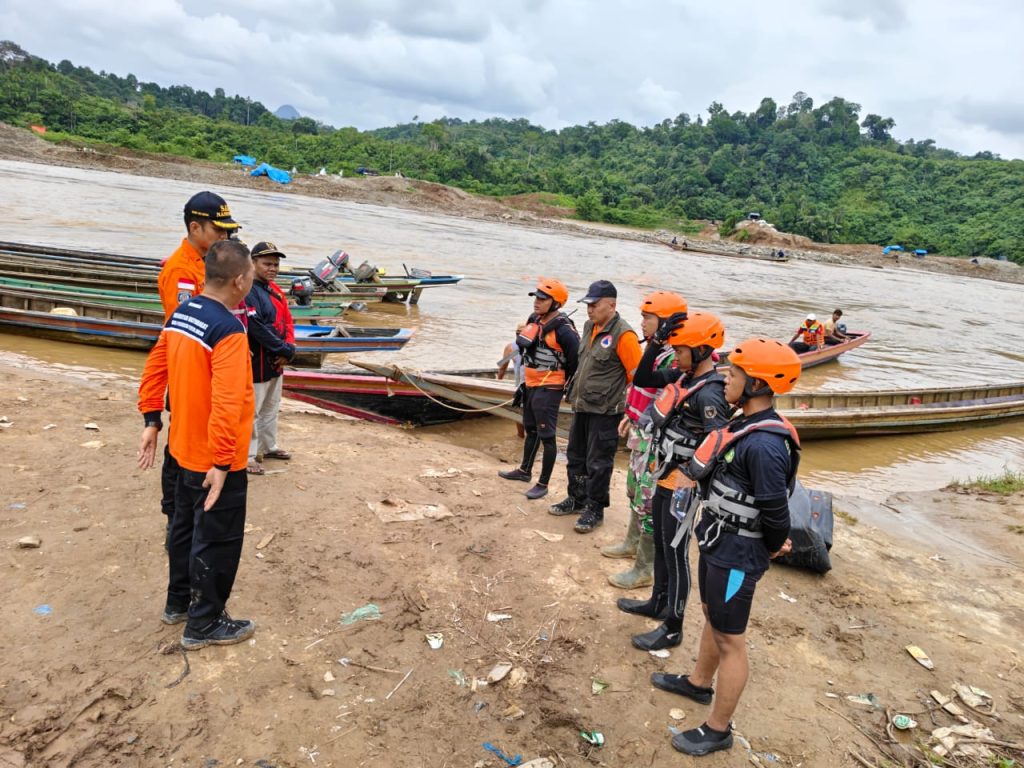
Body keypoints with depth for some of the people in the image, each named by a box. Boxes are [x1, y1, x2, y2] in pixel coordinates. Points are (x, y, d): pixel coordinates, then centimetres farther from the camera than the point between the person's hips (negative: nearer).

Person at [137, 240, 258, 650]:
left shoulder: (180, 315, 3)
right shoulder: (228, 330, -25)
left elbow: (154, 369, 9)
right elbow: (227, 403, -30)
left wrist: (151, 420, 15)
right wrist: (221, 462, -27)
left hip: (185, 448, 9)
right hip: (216, 459, -9)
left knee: (185, 526, 23)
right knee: (217, 540, 7)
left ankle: (178, 602, 40)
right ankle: (204, 624, 21)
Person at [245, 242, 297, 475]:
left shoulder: (276, 291, 12)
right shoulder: (248, 291, -18)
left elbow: (288, 320, 10)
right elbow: (257, 328, -25)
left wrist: (288, 348, -8)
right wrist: (285, 350, -19)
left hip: (276, 361, 10)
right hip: (256, 362, -10)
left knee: (271, 408, 22)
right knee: (252, 410, -1)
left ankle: (268, 446, 38)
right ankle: (248, 456, 9)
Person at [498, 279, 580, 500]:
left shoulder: (563, 329, -20)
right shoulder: (534, 319, 5)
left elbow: (576, 360, -17)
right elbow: (522, 343, 17)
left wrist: (570, 386, -6)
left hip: (548, 389, -9)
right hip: (530, 385, 9)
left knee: (546, 436, 0)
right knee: (530, 430, 23)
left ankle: (543, 484, 10)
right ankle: (525, 471, 41)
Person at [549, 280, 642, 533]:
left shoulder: (623, 334, -19)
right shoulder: (589, 327, 8)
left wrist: (630, 410, -14)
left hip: (604, 412, -8)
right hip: (582, 407, 9)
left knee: (597, 463, 2)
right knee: (576, 456, 19)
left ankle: (594, 510, 17)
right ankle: (576, 499, 36)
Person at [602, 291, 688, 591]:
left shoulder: (672, 359, -24)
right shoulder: (655, 350, 9)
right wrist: (630, 417, 24)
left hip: (655, 441, -11)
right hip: (641, 434, 11)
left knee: (649, 501, -1)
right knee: (635, 491, 25)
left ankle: (645, 568, 11)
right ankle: (633, 541, 44)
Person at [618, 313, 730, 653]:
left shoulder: (710, 394, -24)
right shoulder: (684, 375, 3)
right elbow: (642, 379, 8)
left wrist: (692, 479, -25)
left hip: (683, 484, -9)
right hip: (666, 475, 9)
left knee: (675, 554, 3)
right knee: (660, 544, 23)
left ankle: (672, 628, 17)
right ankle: (659, 602, 42)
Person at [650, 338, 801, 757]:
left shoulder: (764, 444, -29)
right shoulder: (746, 425, 1)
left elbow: (776, 511, -24)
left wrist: (774, 547, -8)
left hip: (737, 555, -9)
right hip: (716, 542, 9)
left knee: (729, 639, 7)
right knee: (712, 617, 27)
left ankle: (717, 730, 24)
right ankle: (699, 682, 50)